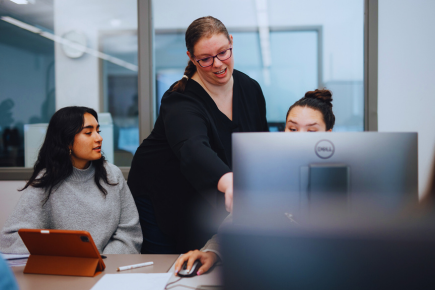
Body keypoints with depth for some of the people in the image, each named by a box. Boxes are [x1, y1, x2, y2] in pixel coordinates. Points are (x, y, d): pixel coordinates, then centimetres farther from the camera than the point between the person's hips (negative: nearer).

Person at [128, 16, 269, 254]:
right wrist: (227, 181, -66)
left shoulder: (250, 88, -6)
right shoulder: (181, 102, -27)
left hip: (209, 203, 5)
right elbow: (194, 149, -48)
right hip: (161, 201, -5)